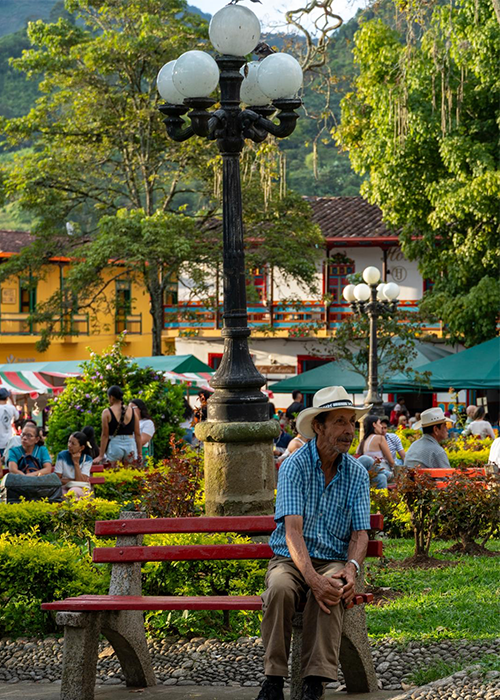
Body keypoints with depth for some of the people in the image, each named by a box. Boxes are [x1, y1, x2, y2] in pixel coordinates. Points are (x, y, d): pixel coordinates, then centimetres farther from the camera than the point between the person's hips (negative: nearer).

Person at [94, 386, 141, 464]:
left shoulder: (107, 412, -3)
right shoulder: (132, 411, 6)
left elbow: (105, 435, -4)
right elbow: (137, 434, 7)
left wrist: (101, 456, 0)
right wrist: (139, 453, 13)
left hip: (114, 445, -3)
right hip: (130, 445, 3)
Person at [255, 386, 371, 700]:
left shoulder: (357, 474, 4)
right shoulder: (294, 466, -7)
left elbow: (360, 533, 0)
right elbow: (293, 530, -17)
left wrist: (350, 569, -24)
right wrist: (312, 578, -33)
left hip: (334, 561, 1)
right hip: (291, 560, -1)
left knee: (333, 592, -34)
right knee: (280, 589, -35)